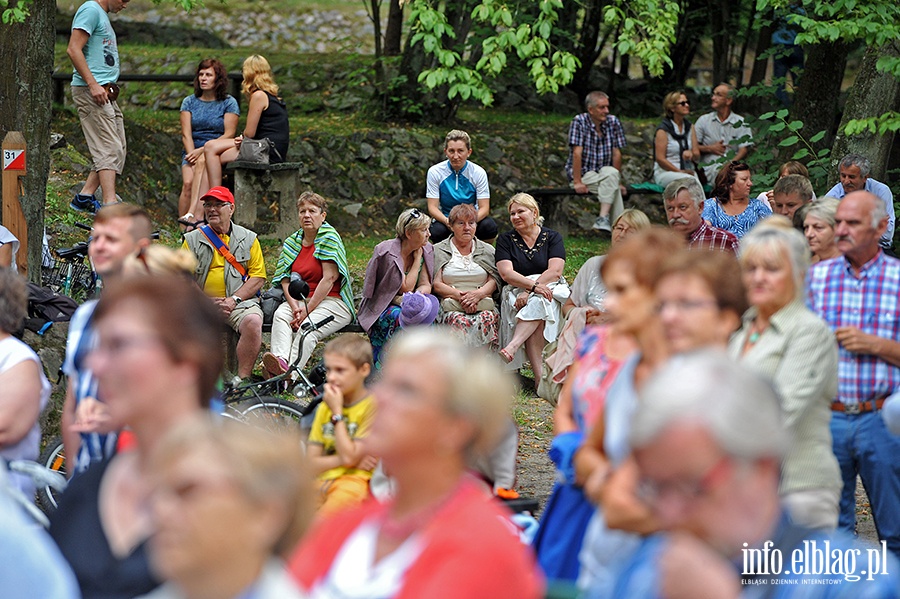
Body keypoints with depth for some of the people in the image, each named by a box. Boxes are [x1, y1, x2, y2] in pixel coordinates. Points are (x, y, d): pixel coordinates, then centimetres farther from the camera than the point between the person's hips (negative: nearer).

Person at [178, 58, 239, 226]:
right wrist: (192, 155, -12)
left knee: (204, 162, -36)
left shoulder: (229, 103, 4)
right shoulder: (189, 102, 14)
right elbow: (186, 134, 6)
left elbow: (229, 135, -4)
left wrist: (201, 151, -13)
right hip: (193, 151, 2)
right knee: (188, 182, -26)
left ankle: (194, 214, -44)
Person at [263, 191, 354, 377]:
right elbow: (285, 279, 5)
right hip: (301, 300, 5)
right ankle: (280, 360, -52)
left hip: (333, 301, -5)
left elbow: (329, 278, -13)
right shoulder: (292, 242, 14)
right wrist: (295, 307, -14)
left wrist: (307, 310, -17)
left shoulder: (329, 237, -4)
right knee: (280, 315, -27)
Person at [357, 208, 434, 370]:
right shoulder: (387, 252, -18)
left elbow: (426, 285, -2)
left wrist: (419, 293, -26)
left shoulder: (426, 250, 1)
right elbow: (406, 287, -19)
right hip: (380, 308, -5)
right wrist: (417, 258, -11)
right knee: (399, 317, -37)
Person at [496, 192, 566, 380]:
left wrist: (529, 292, -20)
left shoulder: (552, 237, 8)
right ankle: (540, 377, -42)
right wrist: (534, 285, -23)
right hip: (516, 293, 0)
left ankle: (512, 346, -48)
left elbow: (555, 271, -7)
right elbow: (507, 273, -5)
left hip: (548, 290, 0)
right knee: (537, 313, -32)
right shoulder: (505, 240, 10)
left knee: (537, 303, -36)